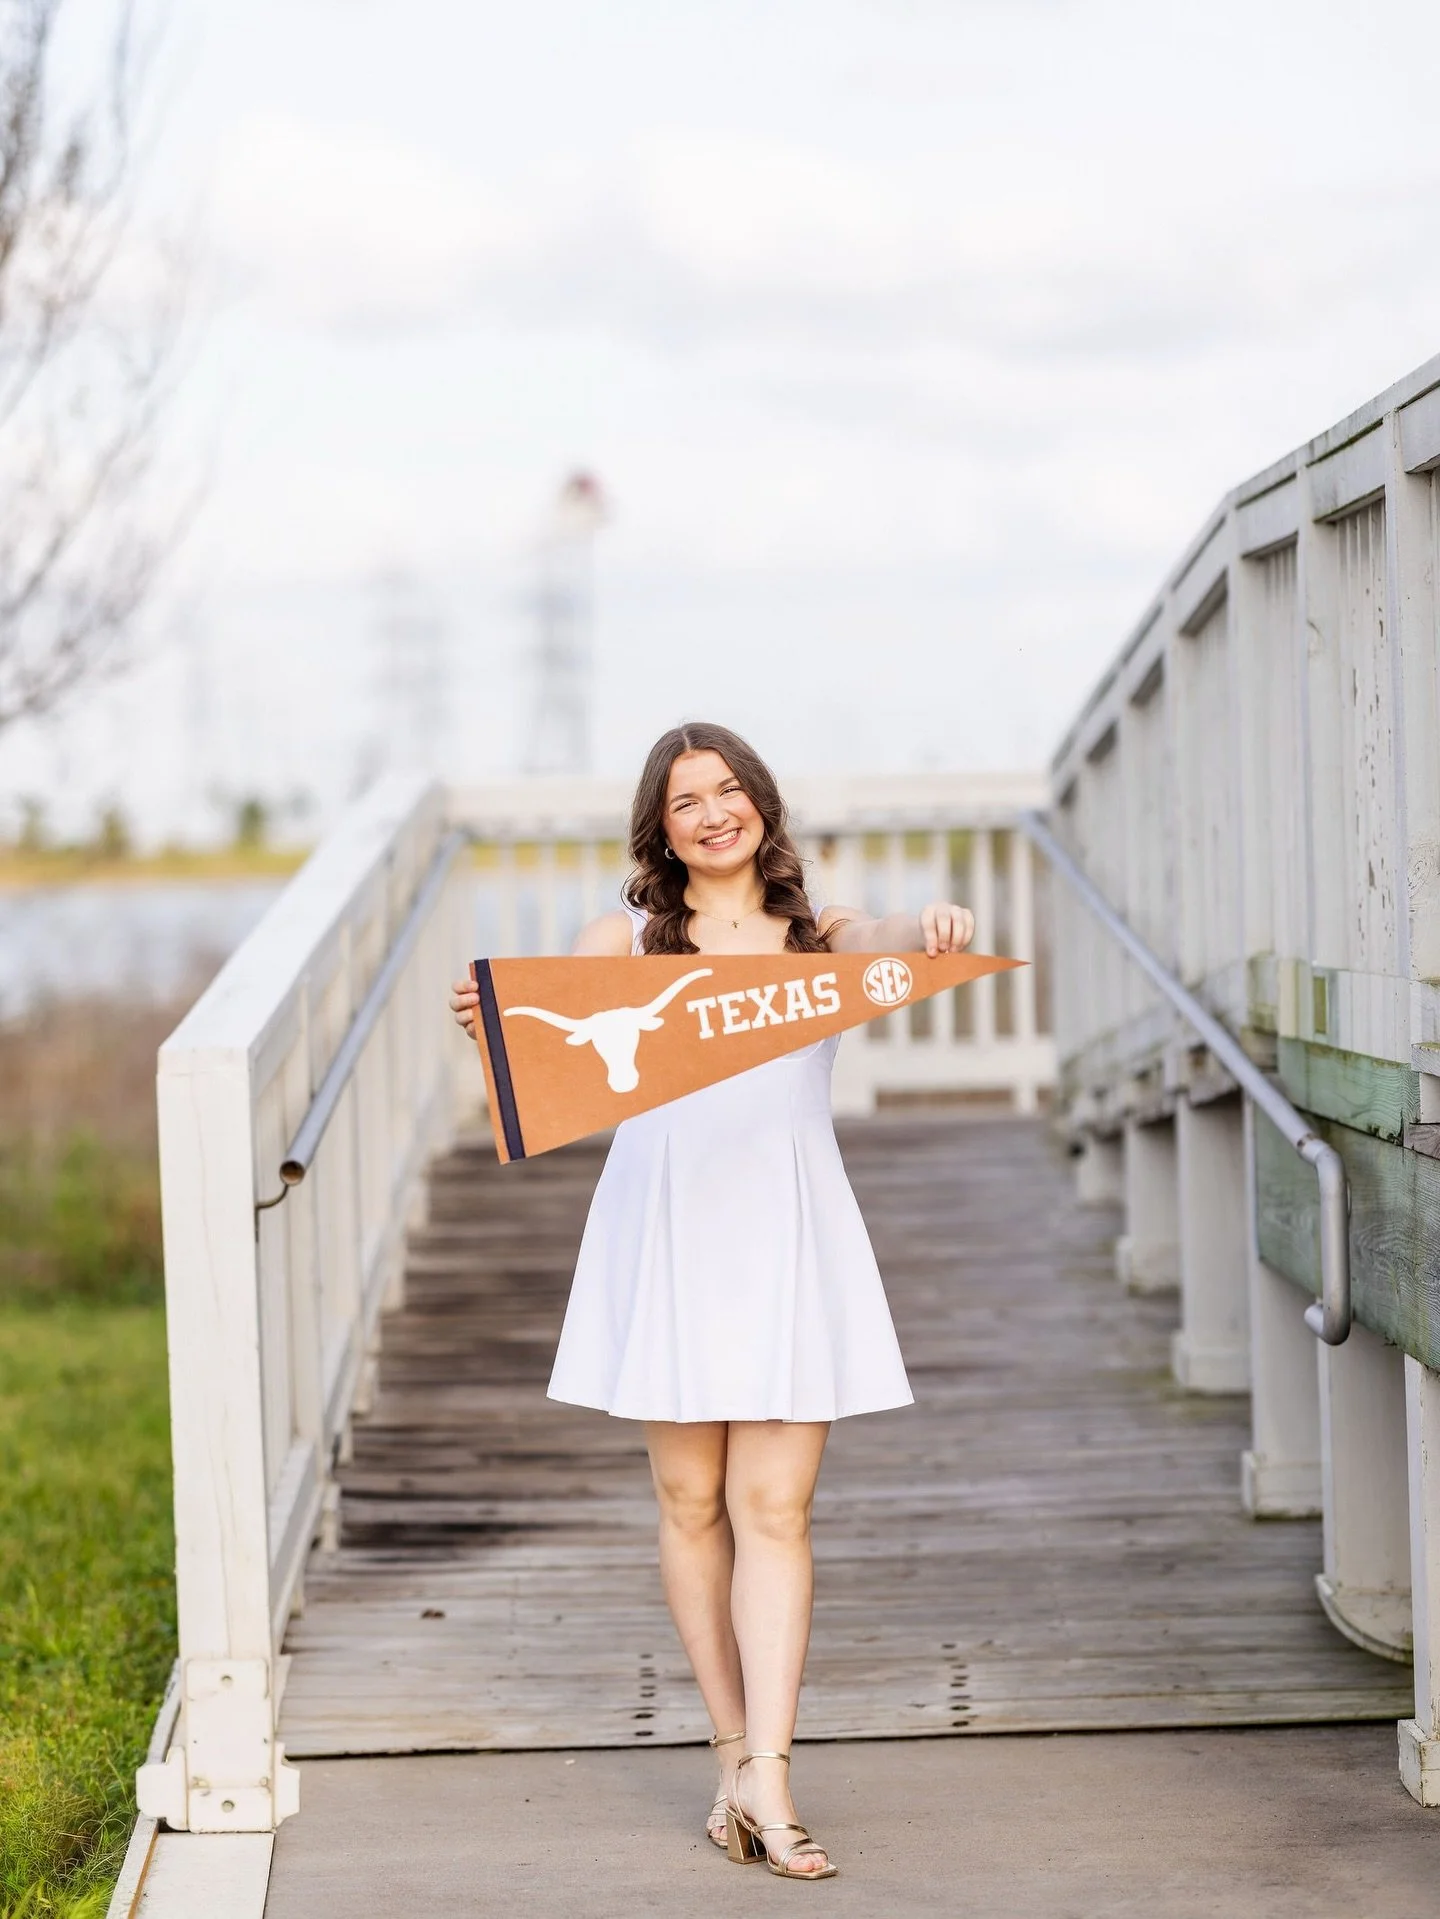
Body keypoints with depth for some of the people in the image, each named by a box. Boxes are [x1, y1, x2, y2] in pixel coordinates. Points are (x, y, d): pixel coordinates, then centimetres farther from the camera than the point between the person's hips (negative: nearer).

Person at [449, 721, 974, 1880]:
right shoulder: (628, 940, 10)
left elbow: (884, 943, -9)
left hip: (785, 1239, 0)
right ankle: (736, 1753, 13)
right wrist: (493, 1014, -28)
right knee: (692, 1504, 3)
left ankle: (766, 1776, -8)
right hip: (665, 1236, 0)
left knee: (774, 1509, -5)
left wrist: (932, 930, -33)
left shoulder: (819, 936, 11)